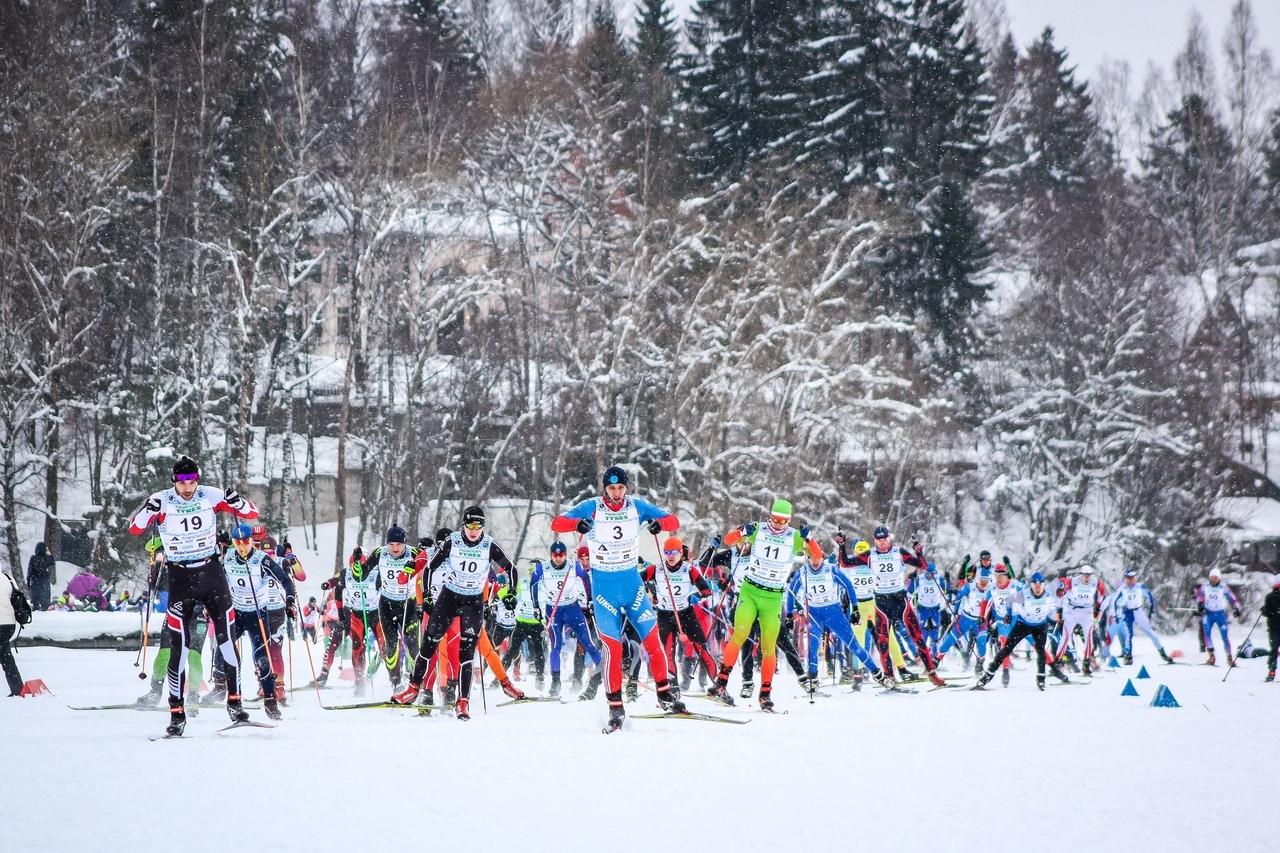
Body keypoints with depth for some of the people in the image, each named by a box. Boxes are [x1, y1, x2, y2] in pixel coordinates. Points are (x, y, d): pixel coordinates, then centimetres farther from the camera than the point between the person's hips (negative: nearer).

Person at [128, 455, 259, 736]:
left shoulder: (211, 496, -4)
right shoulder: (162, 501, -7)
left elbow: (253, 513, -1)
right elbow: (134, 528, -13)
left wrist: (236, 502, -22)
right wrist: (149, 511, -32)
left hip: (212, 573, 1)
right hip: (180, 578, -1)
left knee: (226, 639, -2)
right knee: (179, 647, -5)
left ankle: (234, 702, 11)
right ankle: (177, 712, 1)